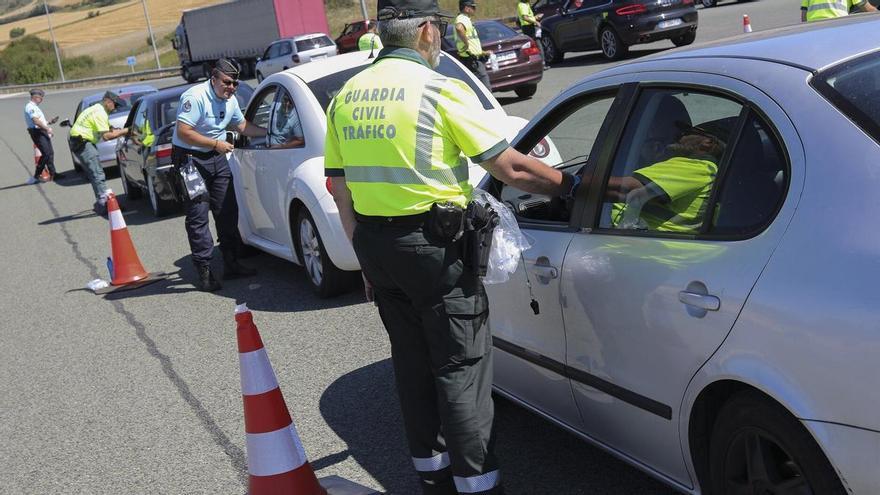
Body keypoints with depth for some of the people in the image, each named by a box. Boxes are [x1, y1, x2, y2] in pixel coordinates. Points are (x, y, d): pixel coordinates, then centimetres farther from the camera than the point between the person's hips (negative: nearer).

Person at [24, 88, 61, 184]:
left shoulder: (34, 107, 22)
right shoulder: (31, 107, -13)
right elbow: (36, 121, -24)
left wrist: (50, 122, 14)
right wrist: (47, 128, -19)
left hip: (42, 132, 11)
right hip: (37, 132, -11)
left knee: (50, 153, 11)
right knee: (46, 154, -14)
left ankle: (52, 174, 18)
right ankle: (36, 176, -10)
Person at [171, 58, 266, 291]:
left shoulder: (230, 100, 7)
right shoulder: (195, 97, -19)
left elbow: (242, 125, 23)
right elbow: (183, 132, -25)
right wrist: (216, 143, -23)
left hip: (217, 158, 8)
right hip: (191, 160, -8)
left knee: (227, 211, 10)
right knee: (198, 216, -7)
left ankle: (231, 263, 21)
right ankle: (204, 272, -4)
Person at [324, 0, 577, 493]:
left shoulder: (345, 97, 8)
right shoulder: (441, 91, -12)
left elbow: (340, 189, 11)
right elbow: (512, 168, -14)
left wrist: (368, 256, 18)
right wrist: (573, 183, -1)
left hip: (374, 244, 7)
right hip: (433, 245, -7)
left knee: (411, 360, 17)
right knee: (462, 368, 2)